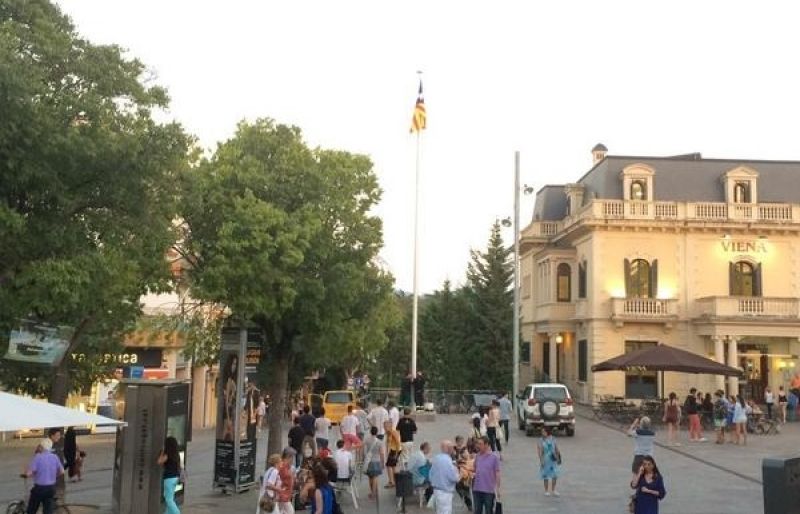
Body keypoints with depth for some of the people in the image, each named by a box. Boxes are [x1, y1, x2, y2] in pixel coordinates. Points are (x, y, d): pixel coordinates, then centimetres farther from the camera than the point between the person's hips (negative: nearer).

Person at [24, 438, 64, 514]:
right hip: (51, 488, 4)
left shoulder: (38, 457, -13)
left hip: (39, 488, -4)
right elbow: (62, 472, 6)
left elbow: (29, 474, -17)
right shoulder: (55, 457, 1)